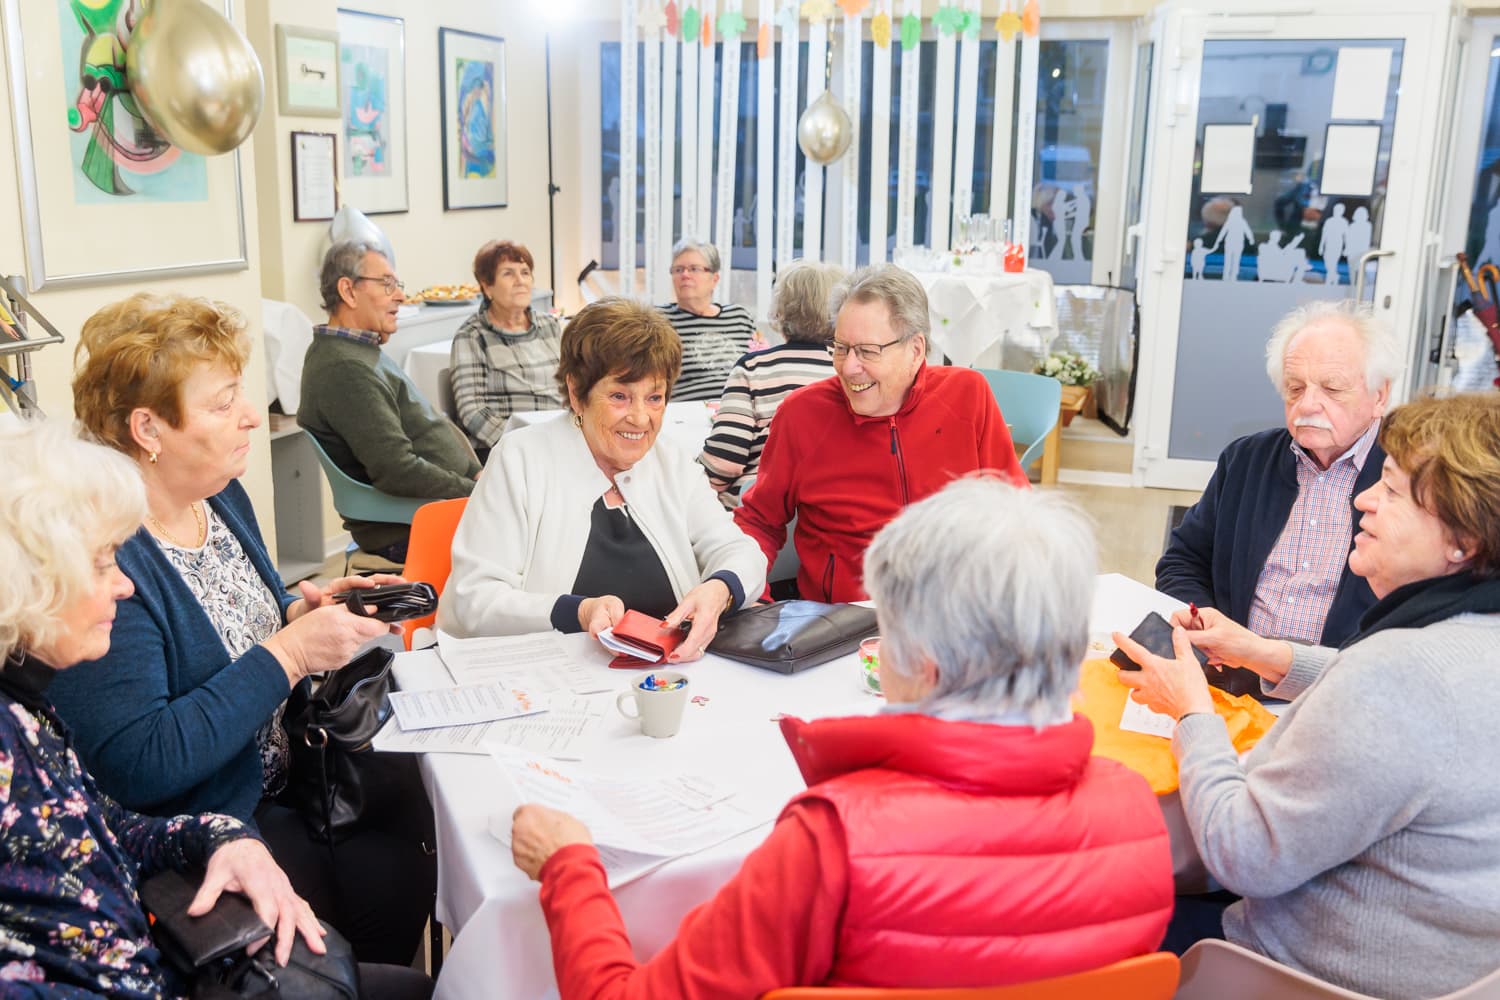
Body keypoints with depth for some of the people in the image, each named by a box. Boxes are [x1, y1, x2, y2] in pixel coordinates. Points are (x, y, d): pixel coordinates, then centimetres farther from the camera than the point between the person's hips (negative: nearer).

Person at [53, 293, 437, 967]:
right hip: (193, 823, -8)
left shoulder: (221, 496, 1)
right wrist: (287, 654, -28)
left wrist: (303, 608, -4)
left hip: (283, 770, 8)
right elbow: (134, 766, -30)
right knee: (391, 881, -14)